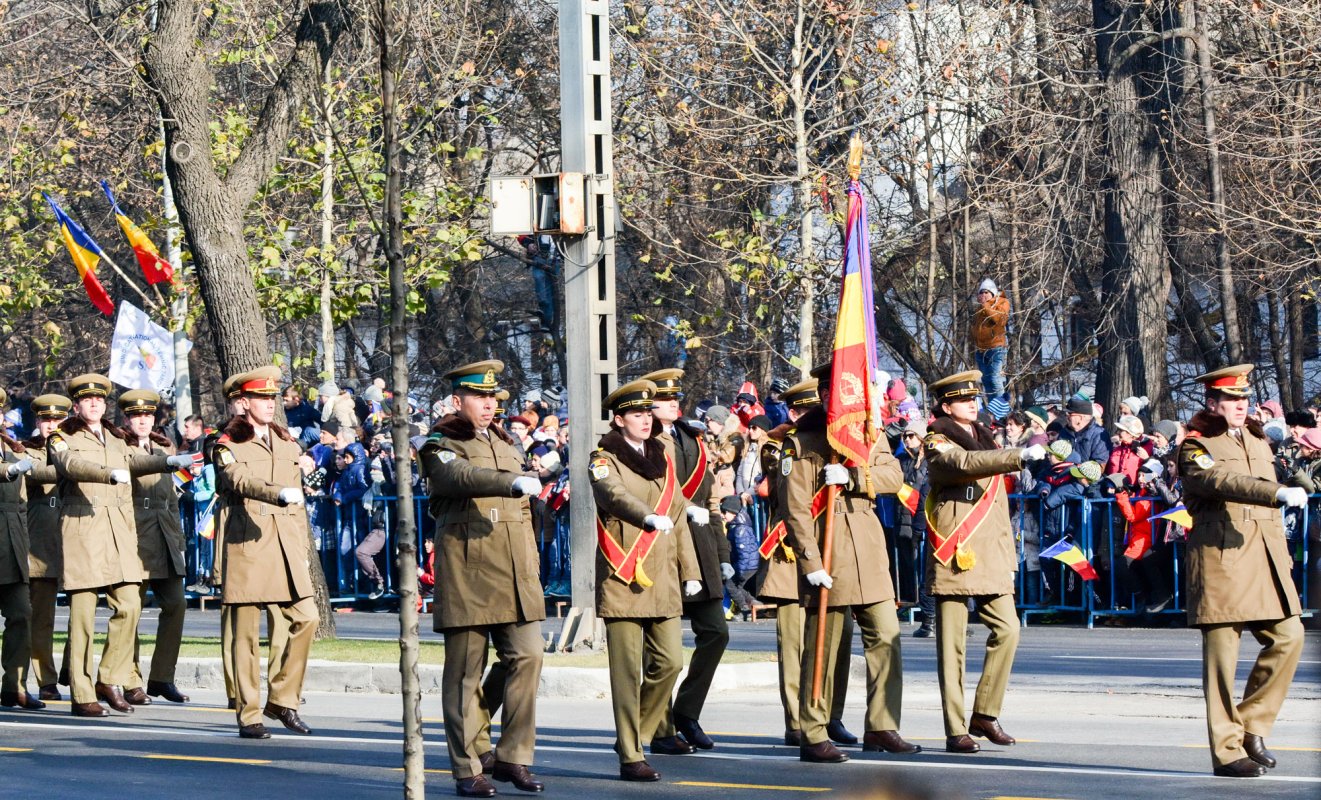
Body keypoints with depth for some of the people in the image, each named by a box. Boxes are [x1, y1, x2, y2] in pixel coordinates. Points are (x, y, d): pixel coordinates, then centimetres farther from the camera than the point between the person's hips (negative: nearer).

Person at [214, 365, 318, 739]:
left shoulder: (287, 444, 18)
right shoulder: (227, 446, 0)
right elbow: (241, 481, -20)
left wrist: (303, 550, 16)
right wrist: (279, 494, -37)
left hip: (285, 549, 5)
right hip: (246, 547, -5)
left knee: (306, 618, -6)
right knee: (246, 632, -3)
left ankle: (282, 699, 7)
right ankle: (248, 714, 2)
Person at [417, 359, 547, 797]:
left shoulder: (505, 443, 21)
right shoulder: (440, 446, -1)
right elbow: (463, 476, -24)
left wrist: (532, 565, 17)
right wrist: (513, 482, -38)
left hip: (514, 570, 6)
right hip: (466, 570, -6)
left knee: (527, 656, -3)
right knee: (465, 671, -2)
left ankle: (513, 758, 5)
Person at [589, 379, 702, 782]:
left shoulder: (662, 459, 17)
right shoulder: (604, 460, -2)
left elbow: (678, 515, 20)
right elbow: (614, 495, -24)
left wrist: (689, 570, 15)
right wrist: (649, 517, -42)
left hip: (661, 578, 6)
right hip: (623, 578, -6)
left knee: (669, 661, 2)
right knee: (628, 670, -5)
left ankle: (637, 735, 21)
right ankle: (630, 758, -1)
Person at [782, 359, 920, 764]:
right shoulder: (801, 440, -6)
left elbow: (894, 476, 0)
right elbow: (794, 508, -11)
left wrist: (853, 476, -18)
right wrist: (810, 562, -18)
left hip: (869, 546, 6)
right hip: (827, 548, -6)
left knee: (886, 635, 5)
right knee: (822, 646, -3)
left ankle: (881, 729, 13)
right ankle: (813, 737, 3)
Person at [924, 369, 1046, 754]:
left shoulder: (986, 441, 21)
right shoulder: (938, 444, -2)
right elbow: (966, 463, -25)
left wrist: (1009, 557, 20)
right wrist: (1020, 455, -33)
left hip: (991, 557, 7)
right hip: (954, 555, -7)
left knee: (1007, 629, -4)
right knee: (952, 643, -5)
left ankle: (984, 714, 9)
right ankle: (955, 731, -2)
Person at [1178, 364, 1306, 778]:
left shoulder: (1258, 441, 20)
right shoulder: (1196, 447, -3)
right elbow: (1224, 481, -24)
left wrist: (1283, 554, 22)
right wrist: (1278, 493, -36)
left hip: (1265, 558, 7)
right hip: (1221, 560, -7)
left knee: (1288, 636, -4)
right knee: (1221, 654, -4)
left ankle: (1252, 724, 10)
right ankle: (1227, 750, -1)